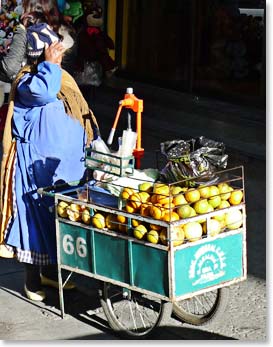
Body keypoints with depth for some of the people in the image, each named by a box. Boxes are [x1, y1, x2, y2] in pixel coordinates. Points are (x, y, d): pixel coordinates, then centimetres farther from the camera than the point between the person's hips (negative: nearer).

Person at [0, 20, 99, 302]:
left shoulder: (63, 78, 12)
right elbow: (43, 93, -37)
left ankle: (50, 271, 29)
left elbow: (76, 121, 22)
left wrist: (86, 149, 21)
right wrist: (50, 64, -25)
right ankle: (32, 280, 8)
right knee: (38, 217, -2)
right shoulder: (27, 80, -13)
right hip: (38, 163, -8)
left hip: (66, 164, 8)